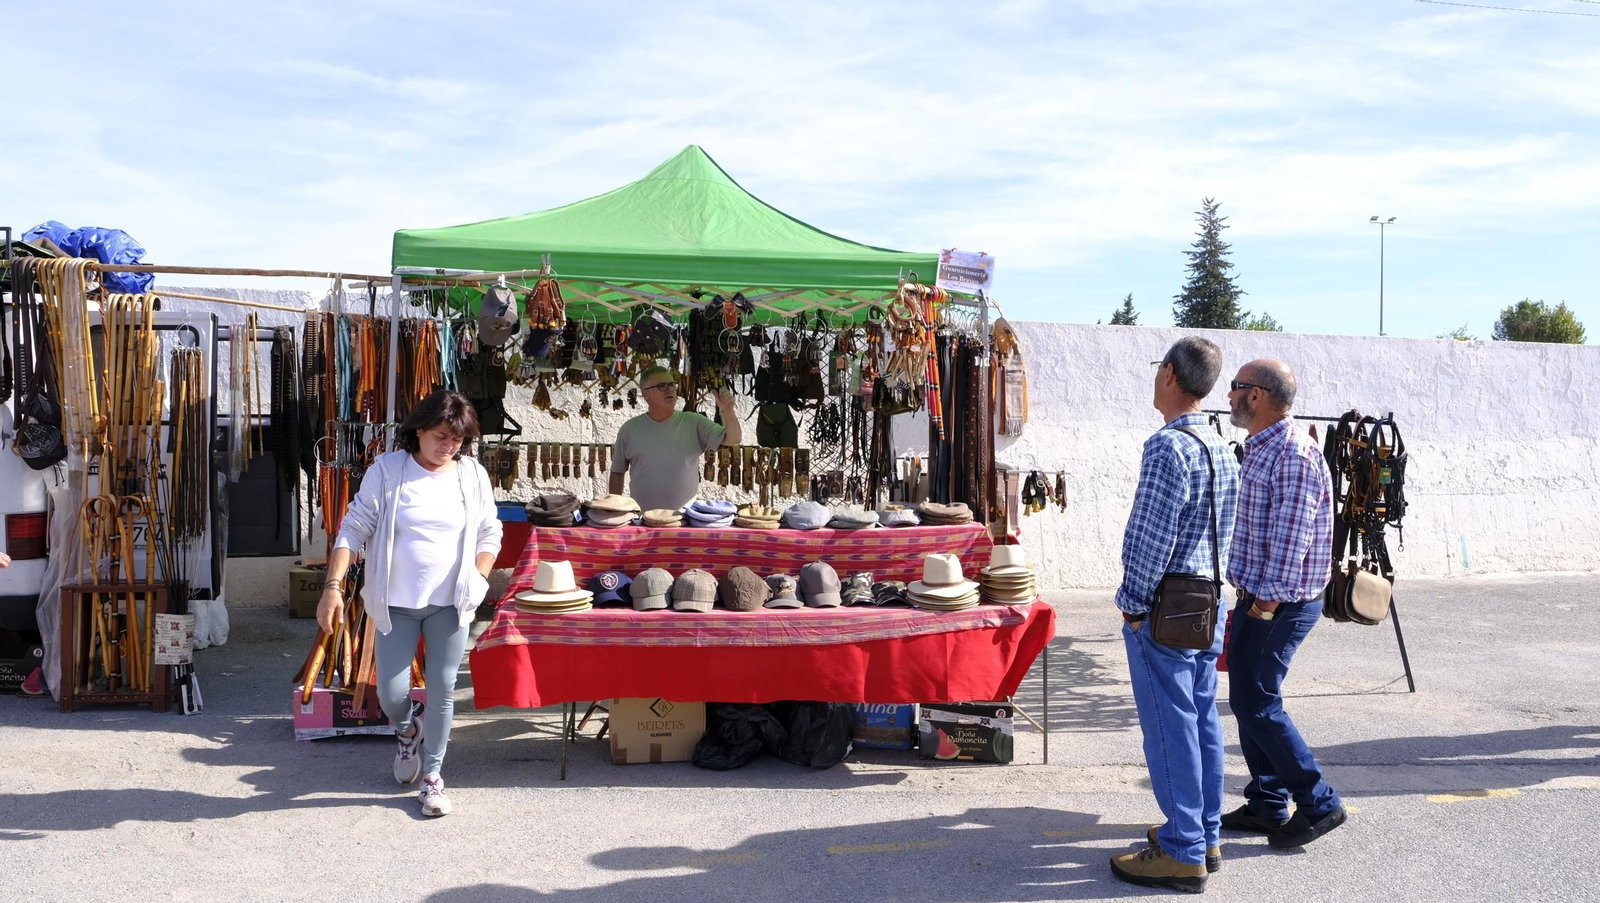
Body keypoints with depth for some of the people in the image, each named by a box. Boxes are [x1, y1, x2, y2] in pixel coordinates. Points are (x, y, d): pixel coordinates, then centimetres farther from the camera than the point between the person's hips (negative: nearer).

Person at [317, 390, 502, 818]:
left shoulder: (473, 475, 1)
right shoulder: (387, 470, -6)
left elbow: (489, 535, 11)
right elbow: (353, 529, -7)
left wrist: (478, 580, -2)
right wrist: (333, 586, -14)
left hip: (450, 604, 1)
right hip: (396, 603, -1)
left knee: (442, 690, 3)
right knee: (391, 693, 0)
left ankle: (432, 776, 20)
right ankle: (407, 732, 36)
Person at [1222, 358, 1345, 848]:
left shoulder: (1295, 454, -19)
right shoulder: (1259, 448, 13)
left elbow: (1292, 536, -22)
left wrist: (1269, 600, -22)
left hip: (1280, 603, -10)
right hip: (1256, 597, 10)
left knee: (1257, 702, -6)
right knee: (1247, 700, 13)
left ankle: (1319, 804, 5)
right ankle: (1267, 804, 22)